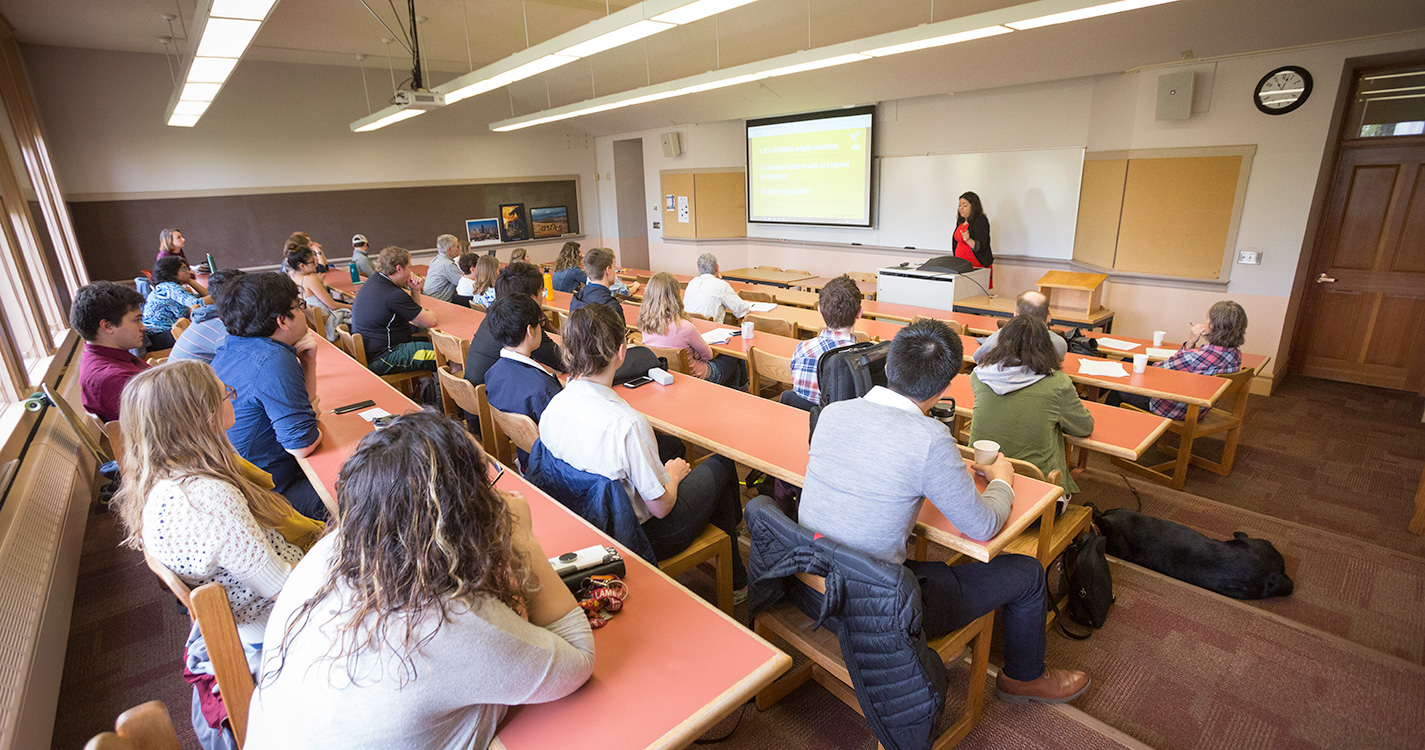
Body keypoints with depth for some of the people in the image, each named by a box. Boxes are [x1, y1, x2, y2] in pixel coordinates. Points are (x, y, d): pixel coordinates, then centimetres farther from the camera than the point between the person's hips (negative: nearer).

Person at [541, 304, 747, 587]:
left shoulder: (552, 407, -12)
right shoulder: (626, 424, -35)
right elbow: (661, 507, -23)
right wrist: (672, 475, -1)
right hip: (643, 536, -7)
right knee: (721, 463, 12)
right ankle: (735, 579, 33)